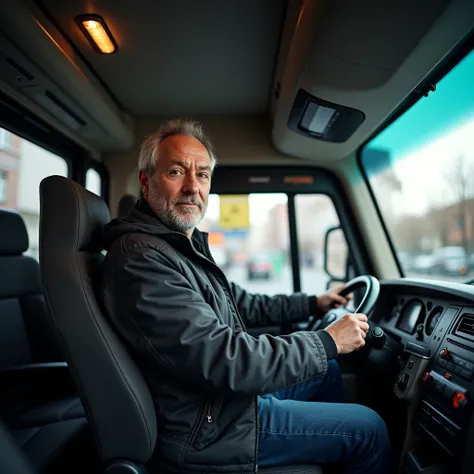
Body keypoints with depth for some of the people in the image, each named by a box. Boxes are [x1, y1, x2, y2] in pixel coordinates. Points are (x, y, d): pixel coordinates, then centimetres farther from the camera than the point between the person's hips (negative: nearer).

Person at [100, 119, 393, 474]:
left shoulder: (188, 246, 7)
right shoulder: (140, 258, -27)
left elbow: (244, 306, 16)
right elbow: (223, 359, -31)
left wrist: (313, 304, 15)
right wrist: (328, 342, -21)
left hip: (233, 390, 10)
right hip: (208, 430, -9)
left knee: (327, 370, 23)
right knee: (368, 428, -1)